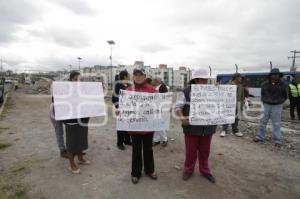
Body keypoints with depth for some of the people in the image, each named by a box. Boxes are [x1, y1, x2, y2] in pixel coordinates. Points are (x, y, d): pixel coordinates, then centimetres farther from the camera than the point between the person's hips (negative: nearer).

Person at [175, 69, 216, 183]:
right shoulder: (186, 92, -7)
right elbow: (178, 106, -7)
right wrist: (182, 117, -22)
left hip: (207, 128, 3)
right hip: (192, 128, -3)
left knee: (205, 151, 18)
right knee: (190, 151, 12)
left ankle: (205, 170, 37)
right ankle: (188, 169, 34)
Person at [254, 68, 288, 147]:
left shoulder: (283, 85, -3)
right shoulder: (265, 84, 1)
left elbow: (285, 96, 5)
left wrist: (278, 102, -5)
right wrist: (265, 101, 1)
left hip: (277, 106, -1)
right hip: (267, 105, 2)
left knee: (276, 124, 3)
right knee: (263, 122, 7)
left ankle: (277, 140, 13)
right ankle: (259, 137, 17)